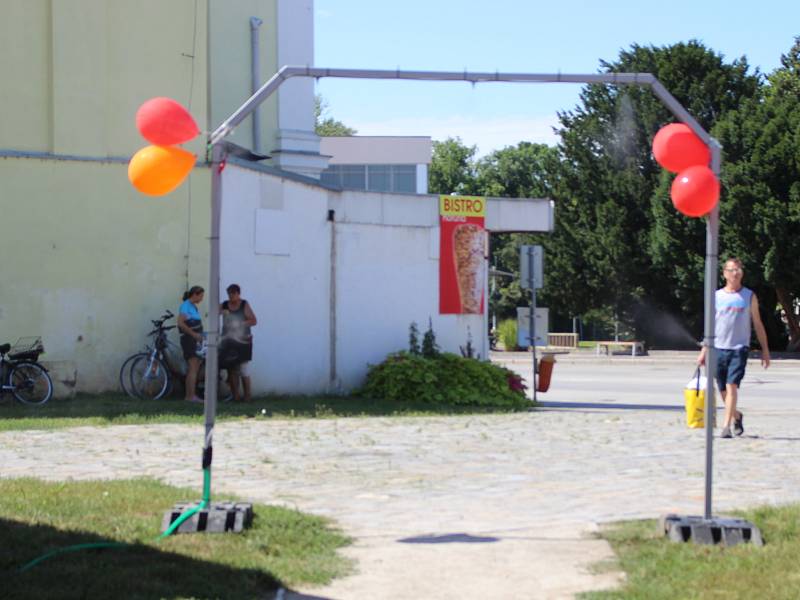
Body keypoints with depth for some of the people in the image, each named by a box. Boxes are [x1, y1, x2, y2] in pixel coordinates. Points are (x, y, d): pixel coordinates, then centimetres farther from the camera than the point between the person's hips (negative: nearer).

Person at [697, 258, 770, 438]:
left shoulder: (749, 296, 5)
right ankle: (737, 416, 35)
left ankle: (726, 426, -16)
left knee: (732, 386, -16)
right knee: (723, 390, 9)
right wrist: (704, 350, 8)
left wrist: (765, 350, 5)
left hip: (739, 348, -2)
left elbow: (758, 325, 8)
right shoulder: (716, 296, 8)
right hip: (719, 348, 2)